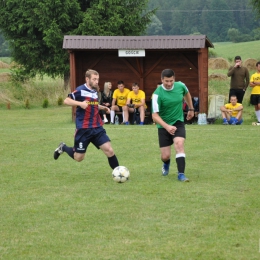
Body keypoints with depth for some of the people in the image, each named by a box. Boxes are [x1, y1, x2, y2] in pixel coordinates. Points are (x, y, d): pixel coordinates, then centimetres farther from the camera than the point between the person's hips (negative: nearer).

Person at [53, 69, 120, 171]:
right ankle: (63, 148, 31)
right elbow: (66, 101, -14)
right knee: (78, 157, 4)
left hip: (97, 128, 6)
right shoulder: (80, 90, -10)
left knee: (109, 150, -9)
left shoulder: (95, 92, 13)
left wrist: (102, 107, 13)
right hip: (83, 129, -6)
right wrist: (80, 103, -27)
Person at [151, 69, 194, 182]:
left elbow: (187, 94, 17)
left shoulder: (180, 86, -10)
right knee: (165, 156, 1)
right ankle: (166, 164, 40)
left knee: (179, 143, -27)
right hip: (163, 126, -2)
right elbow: (155, 115, -24)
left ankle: (181, 174, -25)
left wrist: (191, 109, 25)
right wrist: (167, 127, -37)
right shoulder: (157, 94, -21)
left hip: (178, 122, 2)